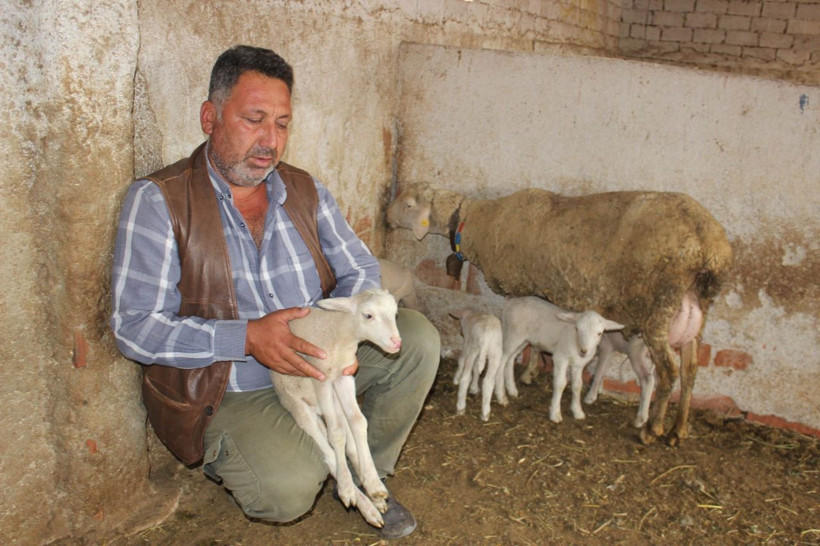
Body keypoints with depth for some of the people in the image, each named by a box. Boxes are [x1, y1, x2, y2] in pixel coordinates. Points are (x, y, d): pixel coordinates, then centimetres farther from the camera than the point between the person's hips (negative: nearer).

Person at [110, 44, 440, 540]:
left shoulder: (306, 191, 5)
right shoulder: (158, 201, -11)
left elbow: (361, 270, 8)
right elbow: (134, 327, -16)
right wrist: (247, 337, -28)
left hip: (315, 364, 5)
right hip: (226, 392, -5)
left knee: (418, 337, -14)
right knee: (290, 489, -29)